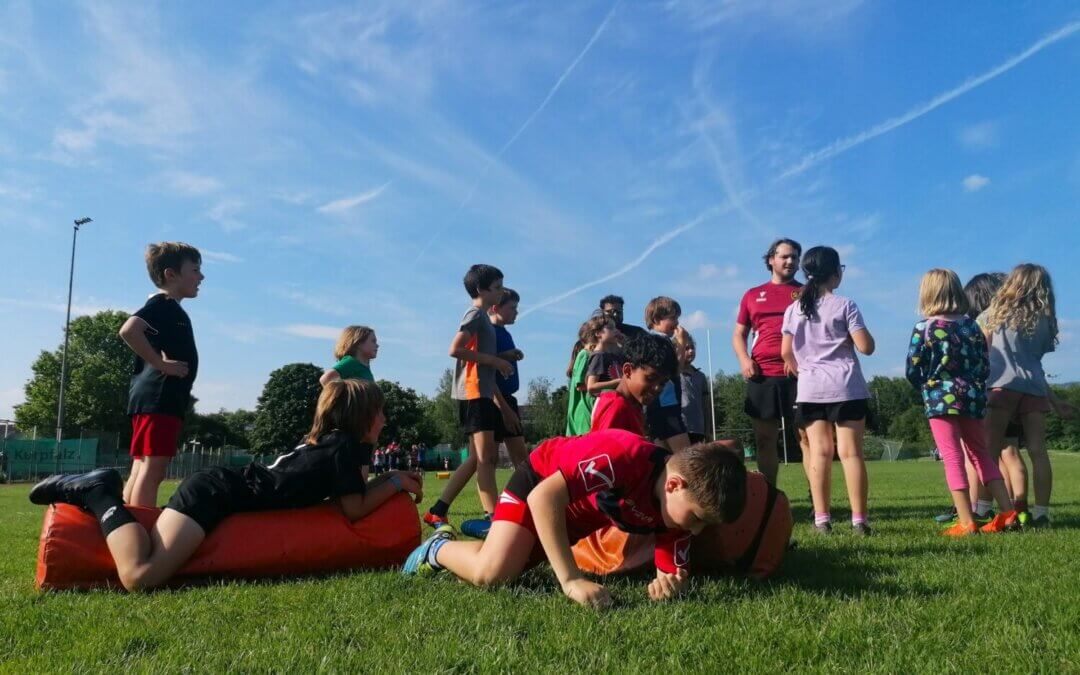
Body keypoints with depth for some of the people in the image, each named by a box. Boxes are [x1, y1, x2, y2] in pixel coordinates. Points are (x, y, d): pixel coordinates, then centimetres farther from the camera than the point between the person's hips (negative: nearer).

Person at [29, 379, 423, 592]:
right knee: (139, 576, -25)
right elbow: (354, 510, -11)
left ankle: (102, 493, 20)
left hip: (217, 487, 9)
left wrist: (394, 481, 18)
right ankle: (100, 493, -6)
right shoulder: (346, 445, -10)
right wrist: (396, 481, -1)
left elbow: (348, 490, 25)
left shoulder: (324, 441, 17)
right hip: (214, 494, -9)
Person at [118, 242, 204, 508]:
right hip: (158, 398, -10)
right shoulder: (163, 304, -8)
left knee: (141, 470, 9)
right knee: (152, 469, -13)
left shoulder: (168, 308, 23)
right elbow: (128, 330, -25)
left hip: (162, 399, 10)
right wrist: (161, 364, -19)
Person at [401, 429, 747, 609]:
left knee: (516, 563, 20)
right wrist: (572, 581, -46)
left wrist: (669, 584, -38)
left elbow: (676, 571, -13)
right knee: (491, 573, -21)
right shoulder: (625, 456, -44)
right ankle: (439, 548, 9)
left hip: (580, 514, 7)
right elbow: (543, 497, -45)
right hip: (542, 479, -7)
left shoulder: (679, 503, -21)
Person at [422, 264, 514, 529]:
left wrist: (501, 360, 10)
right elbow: (455, 349, -18)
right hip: (474, 391, -10)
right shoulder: (476, 313, -6)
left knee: (480, 457, 9)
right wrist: (494, 361, -14)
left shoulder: (482, 315, 22)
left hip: (481, 392, 10)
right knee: (484, 456, -12)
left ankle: (438, 510, 11)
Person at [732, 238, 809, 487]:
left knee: (806, 436, -6)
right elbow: (739, 334, 17)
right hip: (762, 376, 2)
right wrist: (744, 359, -2)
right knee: (765, 440, 5)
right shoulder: (752, 295, 16)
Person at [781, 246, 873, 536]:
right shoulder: (845, 305, -4)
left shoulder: (794, 309, 6)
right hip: (846, 387, -3)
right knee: (851, 452, -1)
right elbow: (866, 346, -8)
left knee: (820, 452, 4)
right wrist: (861, 332, 12)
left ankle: (821, 518, 2)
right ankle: (859, 520, 0)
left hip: (810, 388, 3)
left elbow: (786, 352, 5)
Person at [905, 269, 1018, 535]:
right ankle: (1007, 513, 18)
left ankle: (966, 523, -3)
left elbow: (913, 371, -8)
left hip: (940, 398, -5)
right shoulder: (971, 325, 5)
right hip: (973, 396, 5)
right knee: (980, 453, 18)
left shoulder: (924, 328, -8)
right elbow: (985, 365, 7)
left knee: (953, 458, -2)